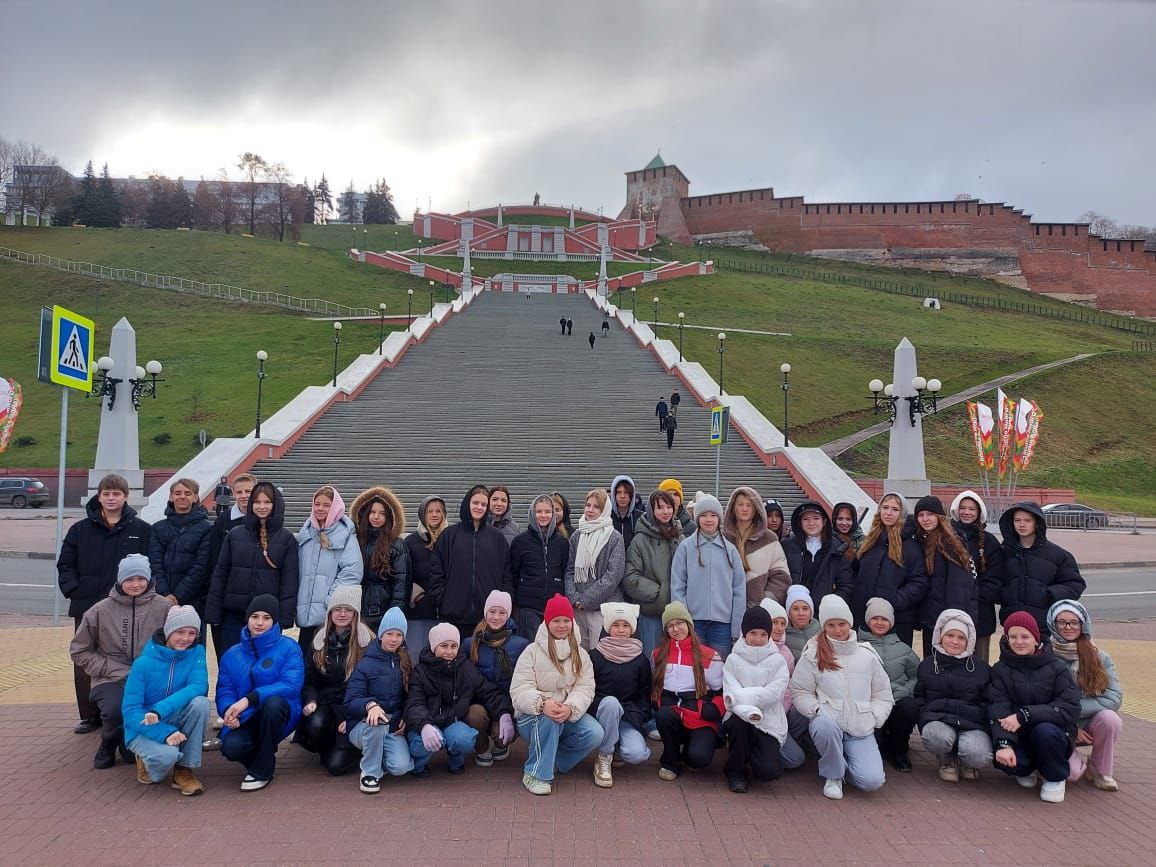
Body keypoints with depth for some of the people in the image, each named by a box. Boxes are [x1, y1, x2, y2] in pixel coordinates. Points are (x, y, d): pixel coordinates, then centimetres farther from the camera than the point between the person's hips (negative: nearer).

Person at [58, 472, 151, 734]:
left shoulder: (141, 530, 0)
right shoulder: (81, 529, 7)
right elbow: (65, 565, 8)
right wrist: (74, 591, -5)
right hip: (86, 607, 3)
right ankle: (89, 716, 20)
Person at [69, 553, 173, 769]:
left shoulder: (165, 608, -1)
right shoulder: (101, 610, 2)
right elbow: (79, 650, 10)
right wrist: (107, 668, -3)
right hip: (112, 680, 1)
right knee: (115, 709, -31)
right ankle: (108, 745, 8)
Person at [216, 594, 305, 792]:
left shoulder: (288, 647, -4)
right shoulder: (232, 654, 10)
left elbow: (291, 685, -17)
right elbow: (224, 690, 4)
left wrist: (250, 699, -25)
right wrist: (229, 711, -20)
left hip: (279, 716, -2)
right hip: (245, 721, 2)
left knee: (273, 702, -37)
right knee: (231, 746, -31)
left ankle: (262, 770, -14)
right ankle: (260, 758, 9)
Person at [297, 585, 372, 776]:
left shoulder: (367, 642, -6)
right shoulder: (319, 640, 7)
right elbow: (309, 678, 10)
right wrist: (311, 700, -9)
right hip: (324, 701, 4)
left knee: (336, 765, -17)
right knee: (316, 724, -32)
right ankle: (326, 750, 4)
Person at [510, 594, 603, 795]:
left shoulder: (581, 655, 7)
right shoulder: (532, 652, -5)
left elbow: (585, 688, -7)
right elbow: (520, 690, -15)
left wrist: (570, 708, -29)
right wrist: (542, 704, -35)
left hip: (569, 717, 4)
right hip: (532, 717, -4)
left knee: (595, 734, -22)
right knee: (548, 719, -37)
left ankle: (552, 761, -1)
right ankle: (536, 773, -20)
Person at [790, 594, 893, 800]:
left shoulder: (867, 656, 10)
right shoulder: (812, 656, 1)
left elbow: (883, 696, 14)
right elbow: (800, 692, 0)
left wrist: (872, 719, 0)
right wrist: (819, 711, -15)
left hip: (861, 730, 2)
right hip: (828, 722, -2)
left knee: (873, 781, -19)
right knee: (825, 726, -39)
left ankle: (843, 764, 19)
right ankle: (833, 776, -8)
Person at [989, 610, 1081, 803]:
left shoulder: (1056, 667, -3)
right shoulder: (1000, 670, 0)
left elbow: (1070, 708, -14)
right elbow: (998, 710, -12)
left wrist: (1025, 715, -24)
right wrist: (1003, 743, -31)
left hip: (1054, 735, -1)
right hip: (1018, 738, 1)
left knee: (1045, 731, -35)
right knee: (1005, 760, -30)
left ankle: (1055, 778, -2)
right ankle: (1026, 769, 10)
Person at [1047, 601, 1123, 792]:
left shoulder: (1099, 657, -1)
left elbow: (1114, 698, -12)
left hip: (1089, 726, 3)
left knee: (1109, 718, -30)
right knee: (1071, 772, -28)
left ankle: (1100, 771, -3)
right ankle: (1080, 768, 13)